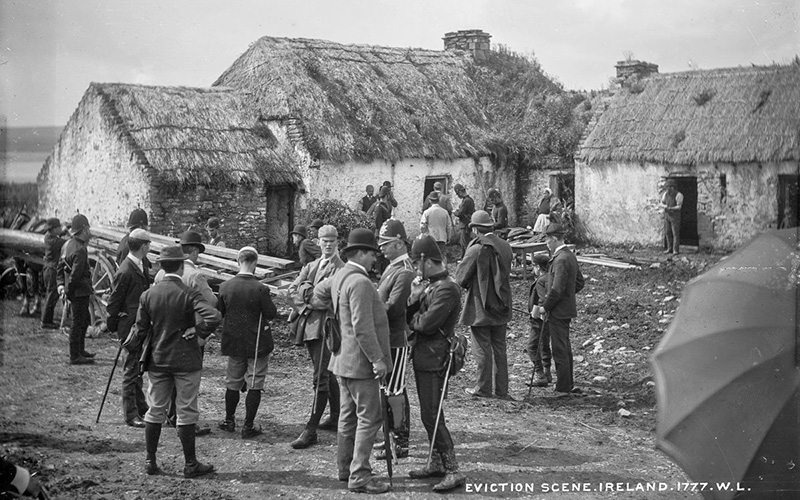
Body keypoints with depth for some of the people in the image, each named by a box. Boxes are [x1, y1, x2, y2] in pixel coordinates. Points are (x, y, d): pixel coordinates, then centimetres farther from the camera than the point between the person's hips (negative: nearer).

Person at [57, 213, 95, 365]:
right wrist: (69, 290, -15)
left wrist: (61, 284, 12)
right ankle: (75, 356, 1)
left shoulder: (68, 244, 10)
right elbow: (75, 274, -24)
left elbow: (60, 266, 16)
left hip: (77, 291, 10)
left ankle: (80, 350, 32)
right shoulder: (80, 250, -22)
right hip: (80, 291, -10)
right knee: (78, 322, -4)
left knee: (85, 320, 21)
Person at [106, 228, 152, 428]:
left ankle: (140, 406, 32)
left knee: (138, 368, 19)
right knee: (131, 370, -1)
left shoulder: (141, 266, 9)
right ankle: (130, 414, 7)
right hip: (130, 326, -9)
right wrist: (113, 327, -6)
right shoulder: (125, 272, -20)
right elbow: (113, 303, -14)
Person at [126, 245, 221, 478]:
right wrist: (197, 331, -10)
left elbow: (141, 329, 2)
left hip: (157, 360, 4)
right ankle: (190, 464, 11)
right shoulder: (190, 294, -14)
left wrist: (129, 344, 22)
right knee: (186, 412, 4)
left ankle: (150, 461, 18)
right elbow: (213, 317, -28)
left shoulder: (147, 295, -2)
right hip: (186, 360, -4)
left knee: (155, 411, 13)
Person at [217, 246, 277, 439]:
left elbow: (218, 312, 4)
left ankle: (229, 421, 30)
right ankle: (248, 426, 6)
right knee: (255, 385, 4)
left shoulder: (225, 286, -6)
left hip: (233, 343, 4)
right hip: (257, 343, -4)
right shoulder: (260, 289, -19)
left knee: (233, 383, 19)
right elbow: (271, 313, -12)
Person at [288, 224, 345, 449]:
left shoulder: (341, 269, -5)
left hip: (326, 326, -8)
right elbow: (293, 289, 8)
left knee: (321, 378, -10)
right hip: (309, 326, 8)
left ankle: (311, 430, -12)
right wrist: (309, 298, -7)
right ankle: (336, 418, 31)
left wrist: (308, 292, -9)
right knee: (326, 374, 18)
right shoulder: (310, 266, 18)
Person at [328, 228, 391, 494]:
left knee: (349, 415, 17)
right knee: (369, 417, -5)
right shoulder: (360, 282, -21)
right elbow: (362, 327, -26)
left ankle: (345, 469, 26)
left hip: (343, 360, 10)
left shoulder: (338, 277, 10)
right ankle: (359, 476, -3)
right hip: (360, 361, -10)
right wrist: (377, 359, -20)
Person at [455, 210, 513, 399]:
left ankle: (483, 388, 10)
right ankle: (502, 389, 15)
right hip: (501, 306, 6)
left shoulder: (476, 249, -17)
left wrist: (467, 286, 9)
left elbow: (460, 276, -10)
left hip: (480, 306, -6)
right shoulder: (505, 247, 1)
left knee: (482, 348, 3)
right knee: (499, 348, 12)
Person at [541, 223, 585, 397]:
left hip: (558, 311, -10)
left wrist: (545, 307, -14)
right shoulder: (570, 256, 11)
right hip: (567, 308, 10)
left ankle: (563, 388, 0)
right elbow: (579, 283, 19)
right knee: (565, 348, 18)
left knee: (560, 351, -4)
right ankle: (568, 384, 27)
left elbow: (557, 290, -23)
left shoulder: (561, 260, -20)